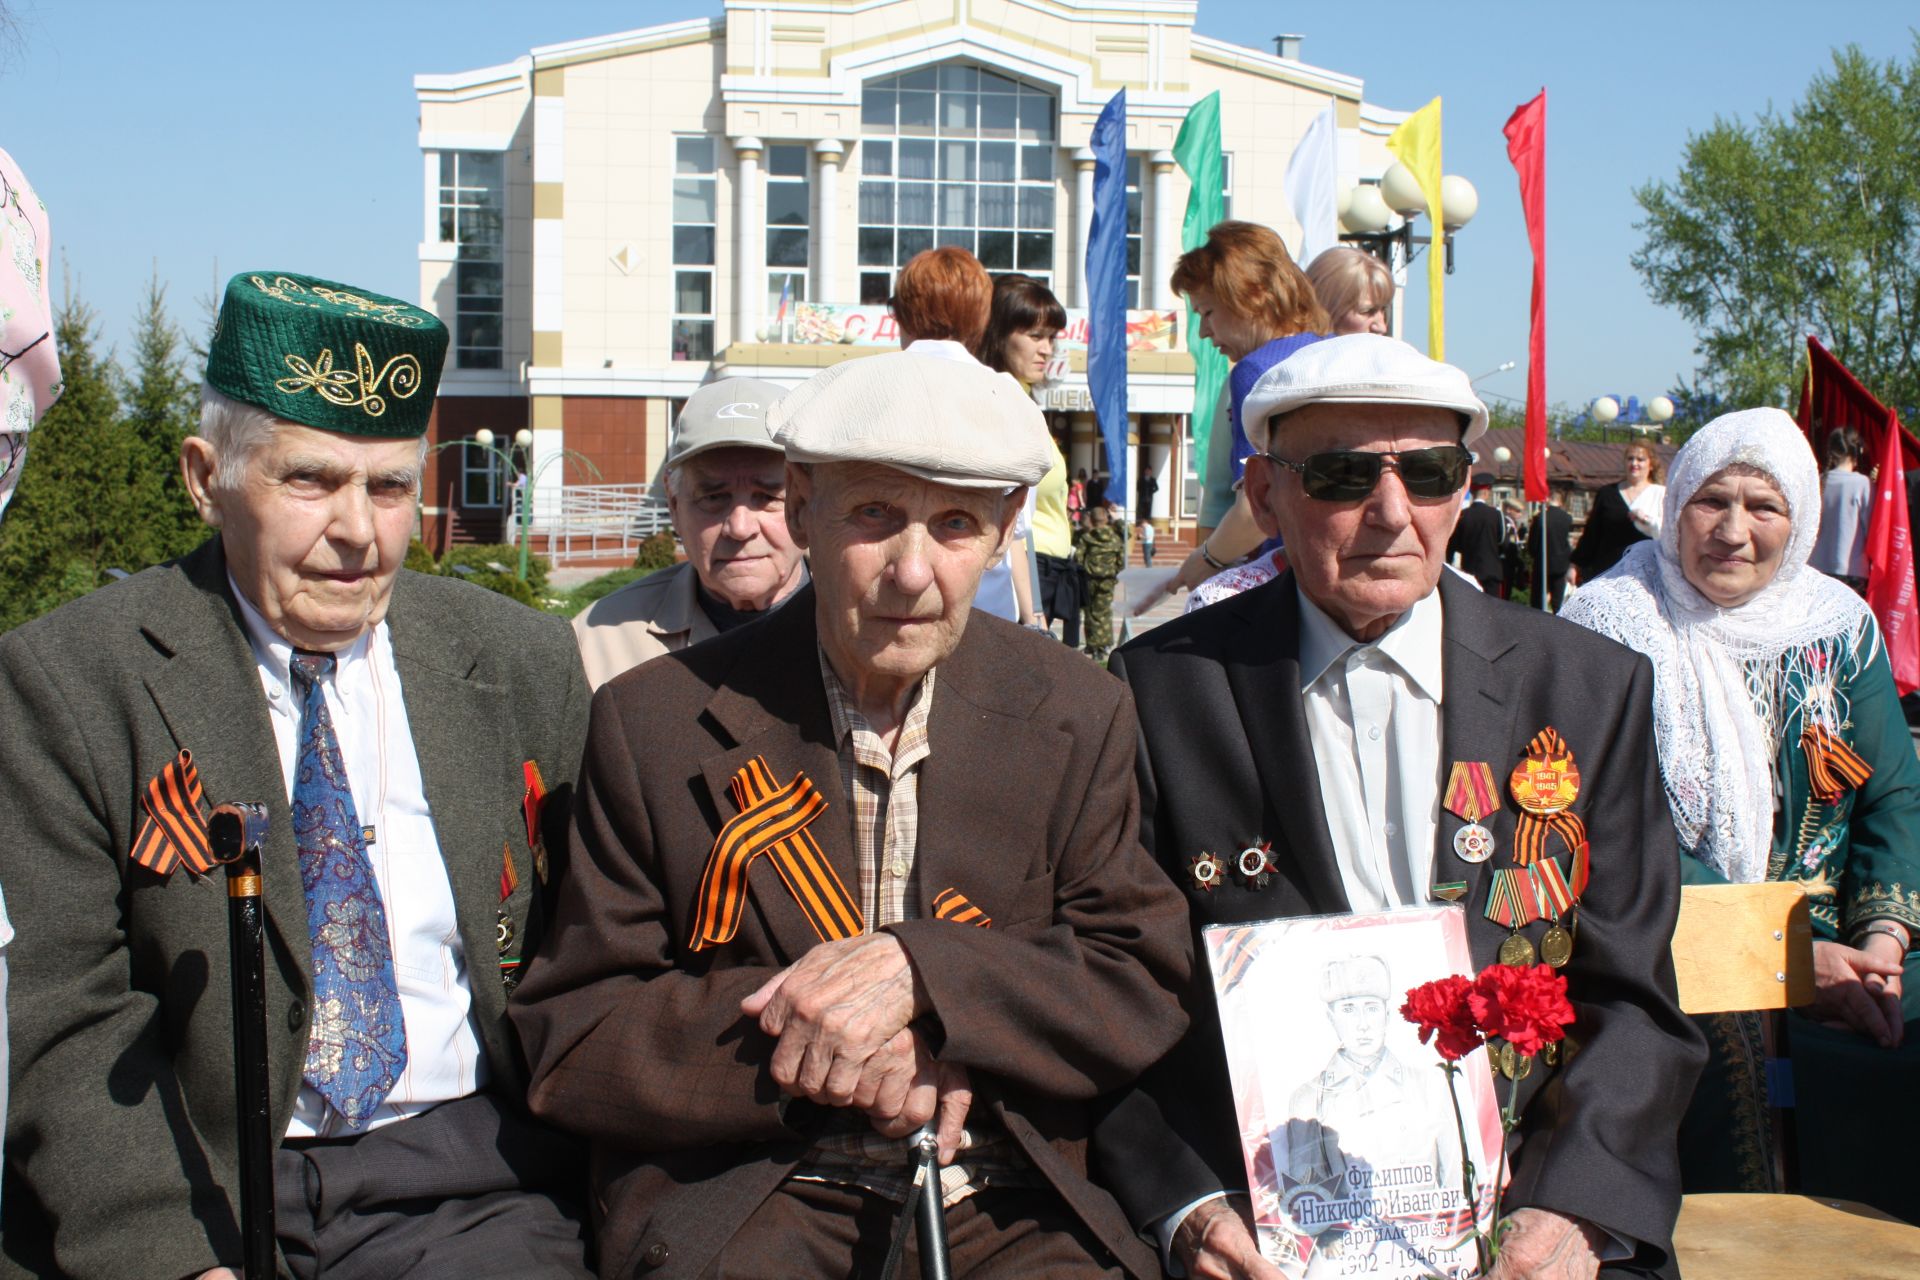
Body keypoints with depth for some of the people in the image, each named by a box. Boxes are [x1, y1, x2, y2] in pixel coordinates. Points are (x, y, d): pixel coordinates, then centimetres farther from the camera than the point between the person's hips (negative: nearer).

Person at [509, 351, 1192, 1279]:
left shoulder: (1080, 720, 5)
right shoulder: (655, 724, -1)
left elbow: (1146, 994, -1)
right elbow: (573, 1041, -1)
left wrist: (916, 968, -17)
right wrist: (819, 1035, -16)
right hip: (746, 1200, -3)